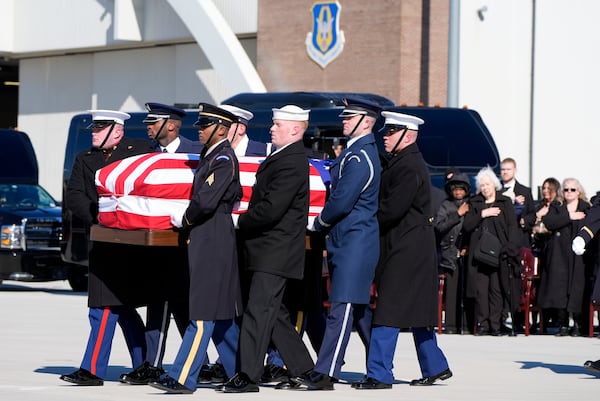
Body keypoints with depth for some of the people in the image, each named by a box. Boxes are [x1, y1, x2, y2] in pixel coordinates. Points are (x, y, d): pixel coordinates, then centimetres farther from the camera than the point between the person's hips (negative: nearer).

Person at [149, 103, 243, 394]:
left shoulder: (224, 159, -13)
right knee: (220, 313, 14)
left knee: (204, 312, -9)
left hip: (212, 242, -10)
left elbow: (206, 201, -22)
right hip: (204, 241, 10)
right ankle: (240, 373, 21)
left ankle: (183, 378, -12)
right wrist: (191, 221, 12)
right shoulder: (209, 156, 16)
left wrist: (185, 220, -6)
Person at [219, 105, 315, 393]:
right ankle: (302, 367, 23)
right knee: (273, 313, 15)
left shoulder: (292, 163, -18)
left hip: (276, 252, -11)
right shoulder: (281, 158, 15)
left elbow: (271, 209, -24)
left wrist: (241, 222, -10)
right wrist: (247, 221, 7)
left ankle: (248, 376, -8)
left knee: (259, 310, -9)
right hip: (270, 251, 11)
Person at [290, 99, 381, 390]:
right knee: (359, 306, 14)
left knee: (342, 306, -11)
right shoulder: (358, 152, 16)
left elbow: (341, 202, -19)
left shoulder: (359, 157, -15)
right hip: (348, 240, 10)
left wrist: (320, 223, -3)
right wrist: (326, 225, 12)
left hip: (353, 242, -10)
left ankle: (326, 373, -14)